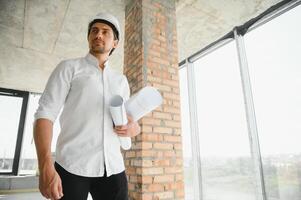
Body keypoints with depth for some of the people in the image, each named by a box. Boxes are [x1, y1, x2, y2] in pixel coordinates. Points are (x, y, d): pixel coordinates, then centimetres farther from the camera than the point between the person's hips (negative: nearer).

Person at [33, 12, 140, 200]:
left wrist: (135, 128, -3)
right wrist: (46, 167, -17)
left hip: (113, 167, 4)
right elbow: (45, 113, -5)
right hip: (72, 165, -3)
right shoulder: (69, 67, 5)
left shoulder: (121, 80, 16)